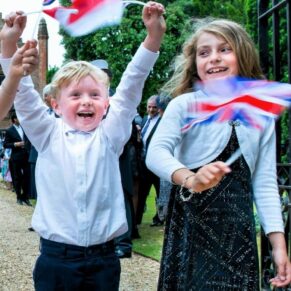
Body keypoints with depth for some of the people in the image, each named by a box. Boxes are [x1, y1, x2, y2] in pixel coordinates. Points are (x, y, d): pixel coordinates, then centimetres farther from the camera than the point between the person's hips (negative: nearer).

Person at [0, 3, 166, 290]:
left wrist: (154, 36, -13)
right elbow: (24, 94, -5)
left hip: (103, 259, 1)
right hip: (55, 258, 0)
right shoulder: (48, 135, 4)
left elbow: (131, 87, -4)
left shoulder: (110, 135, 3)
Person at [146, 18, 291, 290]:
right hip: (191, 222, -3)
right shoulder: (185, 104, -4)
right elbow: (156, 152, -16)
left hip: (238, 229, 3)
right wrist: (191, 179, -36)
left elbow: (265, 182, 6)